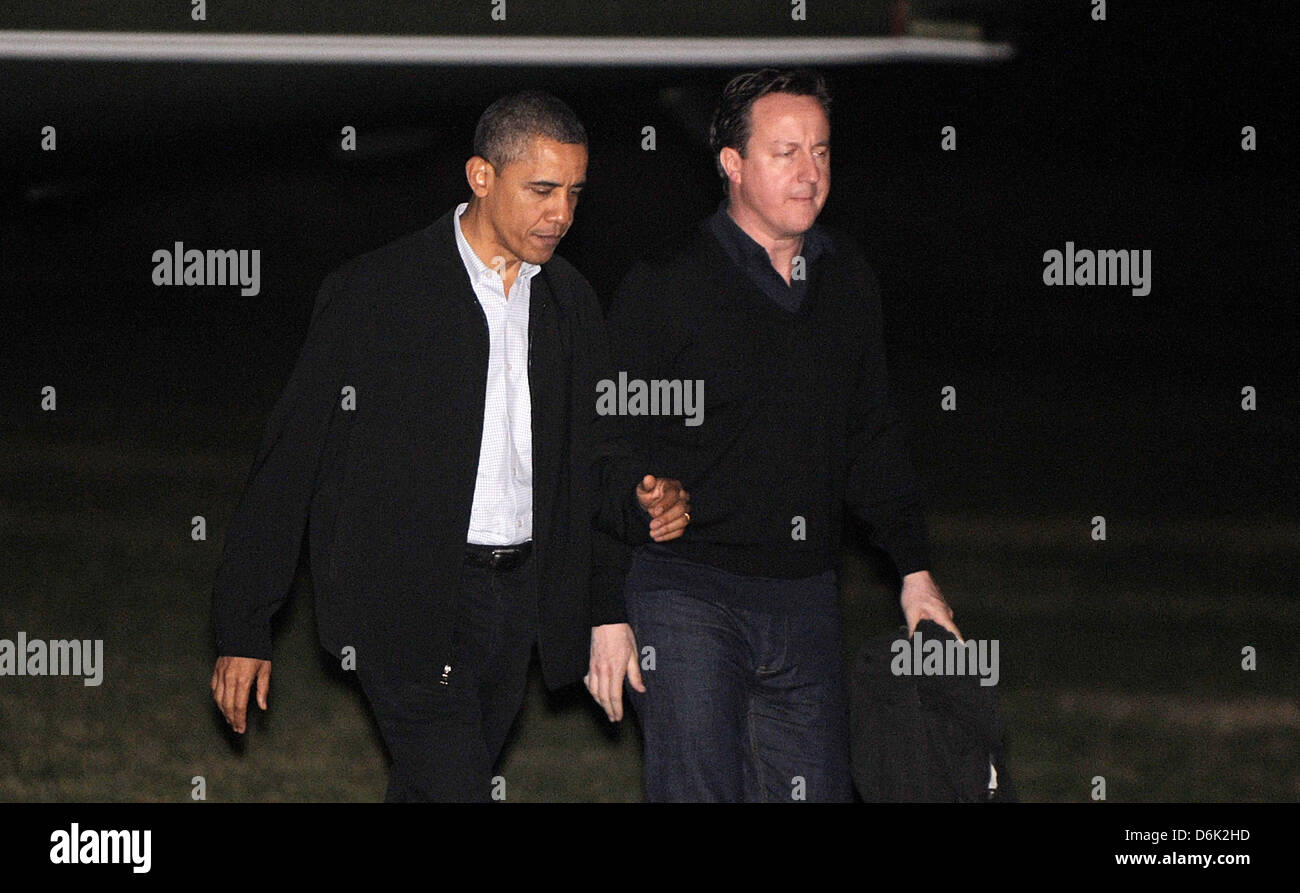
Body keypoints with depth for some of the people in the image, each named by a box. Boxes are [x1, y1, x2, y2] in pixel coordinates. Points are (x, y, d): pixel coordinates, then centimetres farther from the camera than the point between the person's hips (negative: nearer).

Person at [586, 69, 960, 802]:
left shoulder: (847, 276, 11)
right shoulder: (666, 285, -5)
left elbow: (873, 437, 20)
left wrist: (915, 569, 15)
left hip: (805, 599, 5)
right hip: (689, 592, -5)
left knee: (817, 788, 4)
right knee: (699, 792, -9)